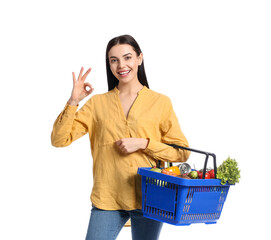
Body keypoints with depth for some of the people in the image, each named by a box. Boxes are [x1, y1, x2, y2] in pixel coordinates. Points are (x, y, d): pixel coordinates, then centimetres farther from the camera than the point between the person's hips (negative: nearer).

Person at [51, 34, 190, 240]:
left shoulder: (160, 102, 3)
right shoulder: (98, 103, 8)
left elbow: (182, 152, 2)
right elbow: (59, 140, 1)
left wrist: (143, 143, -11)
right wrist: (73, 101, -11)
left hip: (148, 199, 0)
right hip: (107, 199, 1)